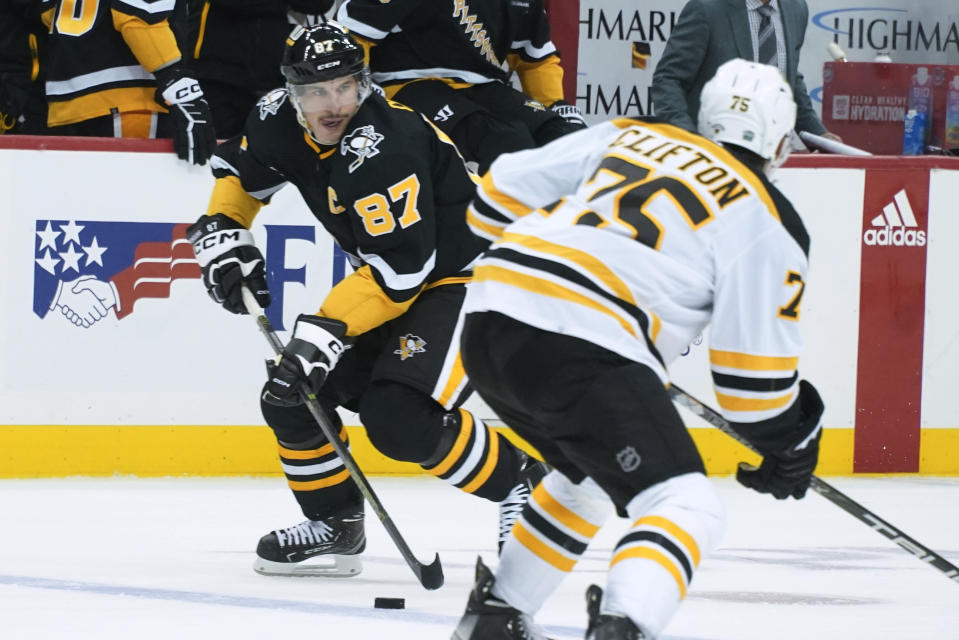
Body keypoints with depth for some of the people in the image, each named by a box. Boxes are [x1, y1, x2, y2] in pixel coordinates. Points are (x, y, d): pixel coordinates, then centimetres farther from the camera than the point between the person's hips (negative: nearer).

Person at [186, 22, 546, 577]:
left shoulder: (385, 145, -30)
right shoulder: (282, 124, -5)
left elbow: (402, 267, -32)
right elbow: (239, 172, 19)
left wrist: (326, 331, -35)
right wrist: (222, 231, 2)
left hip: (467, 274, -9)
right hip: (389, 279, 9)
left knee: (401, 420, -27)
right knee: (290, 396, -1)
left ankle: (522, 486, -7)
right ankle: (335, 526, 16)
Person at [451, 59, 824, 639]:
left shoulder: (630, 137, 24)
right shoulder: (767, 222, 8)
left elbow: (504, 190, 24)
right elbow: (756, 364, 6)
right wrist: (790, 444, 24)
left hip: (488, 324, 8)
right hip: (581, 350, -8)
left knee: (591, 474, 32)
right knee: (688, 508, -7)